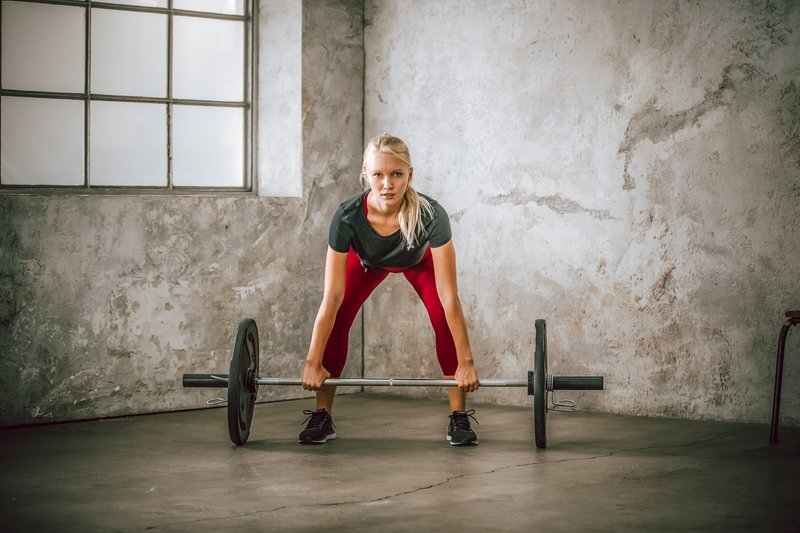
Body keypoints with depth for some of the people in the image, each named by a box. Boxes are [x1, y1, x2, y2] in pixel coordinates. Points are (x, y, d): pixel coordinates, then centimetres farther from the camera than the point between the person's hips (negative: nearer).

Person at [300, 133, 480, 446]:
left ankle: (459, 417, -9)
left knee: (444, 320, -21)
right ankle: (322, 416, -2)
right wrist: (313, 363, -31)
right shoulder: (347, 218, -39)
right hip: (367, 262, 1)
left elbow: (448, 296, -38)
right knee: (337, 320, -16)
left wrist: (465, 362, -37)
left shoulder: (430, 215, -42)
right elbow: (332, 297, -34)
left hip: (419, 260, -1)